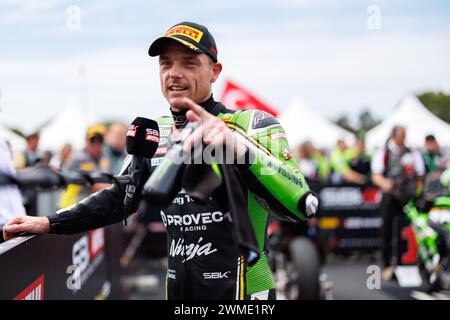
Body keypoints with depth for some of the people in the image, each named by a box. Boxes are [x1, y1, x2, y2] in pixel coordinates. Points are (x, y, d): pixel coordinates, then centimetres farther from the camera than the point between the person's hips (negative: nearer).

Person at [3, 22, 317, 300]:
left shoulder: (252, 125, -13)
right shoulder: (153, 135, 5)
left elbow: (303, 205, -27)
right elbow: (120, 197, 19)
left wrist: (238, 148, -42)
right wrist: (50, 223, 12)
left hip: (242, 292, -5)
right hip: (178, 291, 5)